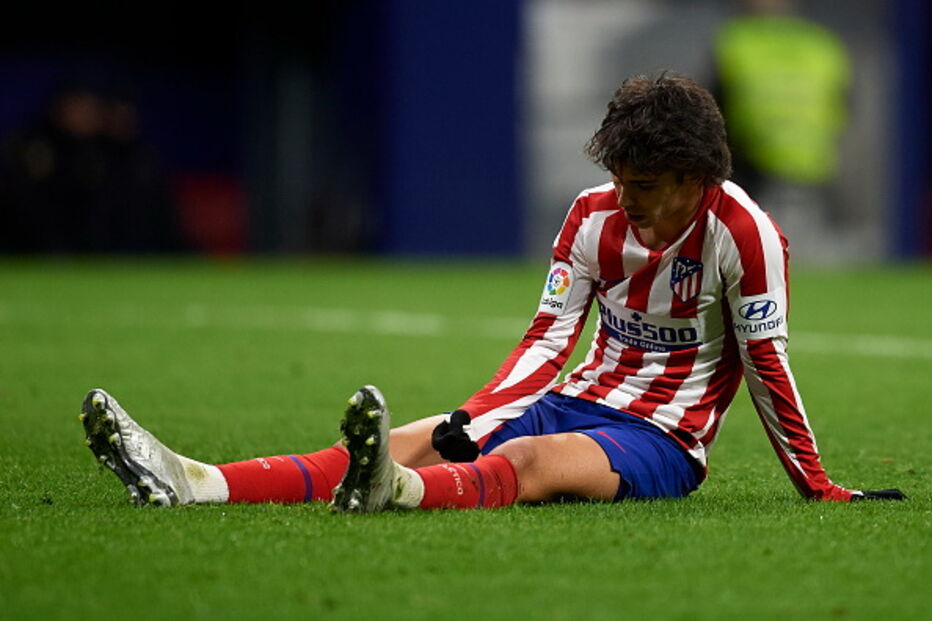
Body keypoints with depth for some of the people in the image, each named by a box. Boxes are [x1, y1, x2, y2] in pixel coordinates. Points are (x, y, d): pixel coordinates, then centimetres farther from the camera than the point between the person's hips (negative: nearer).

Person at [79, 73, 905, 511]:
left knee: (536, 461, -38)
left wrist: (815, 484, -5)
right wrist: (467, 424, -11)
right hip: (582, 400, 6)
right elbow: (551, 335, 2)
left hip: (665, 437, -6)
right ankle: (193, 484, -34)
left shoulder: (742, 231, -11)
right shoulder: (593, 216, 5)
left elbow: (766, 360, -8)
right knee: (417, 443, -15)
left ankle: (392, 491, -72)